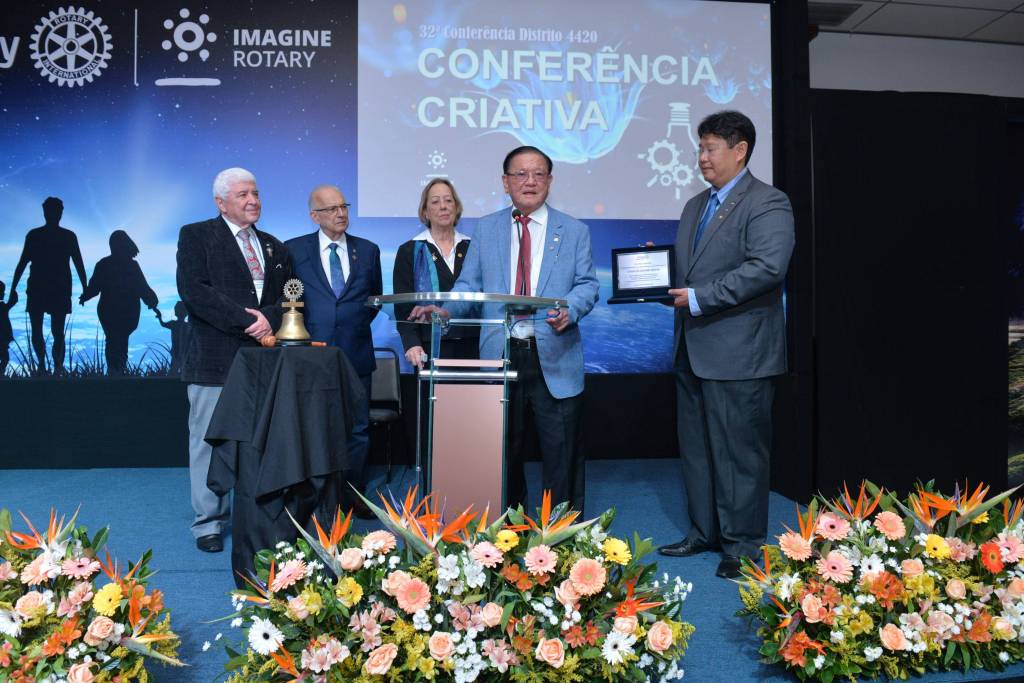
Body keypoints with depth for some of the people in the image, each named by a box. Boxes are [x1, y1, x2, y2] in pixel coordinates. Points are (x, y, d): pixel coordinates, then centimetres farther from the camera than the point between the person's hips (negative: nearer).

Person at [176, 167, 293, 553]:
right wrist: (245, 320, -18)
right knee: (211, 441, 3)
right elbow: (193, 289, -12)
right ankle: (208, 522, 15)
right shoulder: (196, 236, 2)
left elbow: (289, 297, 11)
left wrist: (268, 318, -11)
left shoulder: (273, 247, 18)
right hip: (215, 359, -4)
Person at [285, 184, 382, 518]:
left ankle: (355, 494, 20)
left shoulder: (368, 250, 8)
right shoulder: (294, 250, 2)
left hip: (356, 354, 2)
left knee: (358, 428, 8)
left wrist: (359, 324, 6)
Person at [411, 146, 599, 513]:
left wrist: (570, 310, -20)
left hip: (555, 359, -1)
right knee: (503, 457, 12)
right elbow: (469, 284, 9)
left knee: (562, 459, 5)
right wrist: (445, 308, -11)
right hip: (501, 356, 2)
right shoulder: (486, 228, 11)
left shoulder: (574, 231, 7)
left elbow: (587, 284, 1)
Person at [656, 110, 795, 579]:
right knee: (695, 448, 16)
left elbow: (767, 268, -22)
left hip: (738, 354, -9)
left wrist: (699, 297, -22)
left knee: (739, 451, 1)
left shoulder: (767, 204, -9)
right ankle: (704, 532, 30)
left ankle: (743, 545, 16)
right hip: (693, 351, 9)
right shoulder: (695, 206, 18)